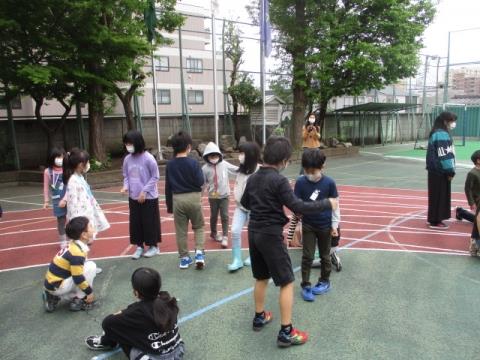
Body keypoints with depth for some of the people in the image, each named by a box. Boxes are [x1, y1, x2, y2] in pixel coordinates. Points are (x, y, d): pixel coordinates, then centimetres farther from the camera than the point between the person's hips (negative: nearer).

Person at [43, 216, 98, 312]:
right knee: (91, 266, -14)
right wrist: (89, 292, -11)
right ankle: (79, 300, -4)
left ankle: (54, 297, 14)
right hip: (56, 286, -9)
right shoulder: (77, 252, -24)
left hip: (52, 283, 9)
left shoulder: (74, 246, 4)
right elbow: (78, 278, -22)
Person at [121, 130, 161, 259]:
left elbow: (155, 177, -10)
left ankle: (153, 246, 23)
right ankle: (139, 247, 26)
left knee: (150, 222, 5)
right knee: (135, 223, 11)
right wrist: (126, 186, -9)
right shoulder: (127, 159, -1)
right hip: (133, 198, 5)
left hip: (149, 197, -5)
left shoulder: (148, 158, -16)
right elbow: (126, 176, 11)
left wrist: (144, 191, -15)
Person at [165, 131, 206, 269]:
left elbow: (168, 187, 5)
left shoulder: (170, 165, 1)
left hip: (177, 199, 2)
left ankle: (184, 258, 19)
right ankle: (199, 252, 2)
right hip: (193, 198, -2)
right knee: (198, 226, 16)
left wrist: (169, 205, 13)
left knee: (181, 230, 11)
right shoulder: (193, 163, -11)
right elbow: (200, 182, -9)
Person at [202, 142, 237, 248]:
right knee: (214, 216, 16)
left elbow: (236, 169, 3)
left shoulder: (224, 164, -7)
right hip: (213, 196, 0)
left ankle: (225, 237, 3)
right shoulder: (205, 168, -10)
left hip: (224, 195, 0)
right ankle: (213, 234, 38)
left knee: (224, 216, -3)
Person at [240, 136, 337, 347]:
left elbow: (244, 203, 19)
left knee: (261, 278, 23)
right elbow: (298, 207, -21)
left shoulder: (253, 178, 5)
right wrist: (327, 204, -11)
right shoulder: (279, 181, -18)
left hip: (254, 232, 8)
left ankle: (259, 317, 37)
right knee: (286, 282, 3)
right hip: (271, 235, -8)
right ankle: (286, 332, 8)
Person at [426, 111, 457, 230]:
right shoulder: (442, 134, -17)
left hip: (436, 170, 10)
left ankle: (432, 218, 24)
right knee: (439, 196, -2)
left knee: (436, 196, 16)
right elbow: (444, 156, -21)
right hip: (440, 171, -10)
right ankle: (435, 221, 5)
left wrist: (449, 170, 15)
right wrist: (450, 171, -15)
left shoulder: (437, 133, 15)